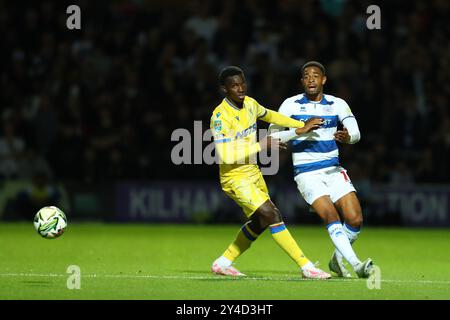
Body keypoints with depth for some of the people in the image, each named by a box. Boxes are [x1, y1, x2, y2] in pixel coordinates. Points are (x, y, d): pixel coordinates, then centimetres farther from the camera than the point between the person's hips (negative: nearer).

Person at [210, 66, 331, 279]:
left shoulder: (249, 103, 2)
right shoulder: (220, 116, -23)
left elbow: (270, 116, 24)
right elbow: (225, 156, -29)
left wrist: (301, 127, 20)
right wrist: (261, 146, -26)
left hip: (253, 173, 9)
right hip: (235, 179, -9)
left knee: (260, 221, 17)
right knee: (271, 214, -17)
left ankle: (223, 263, 30)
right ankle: (306, 267, -16)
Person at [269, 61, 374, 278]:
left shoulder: (337, 104, 4)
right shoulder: (291, 105, 0)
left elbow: (355, 133, -7)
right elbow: (271, 136, -1)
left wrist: (347, 137, -32)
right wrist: (299, 131, -18)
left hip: (333, 170, 3)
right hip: (306, 173, -3)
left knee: (355, 220, -9)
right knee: (331, 216, -22)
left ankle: (337, 259, 15)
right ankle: (355, 264, -26)